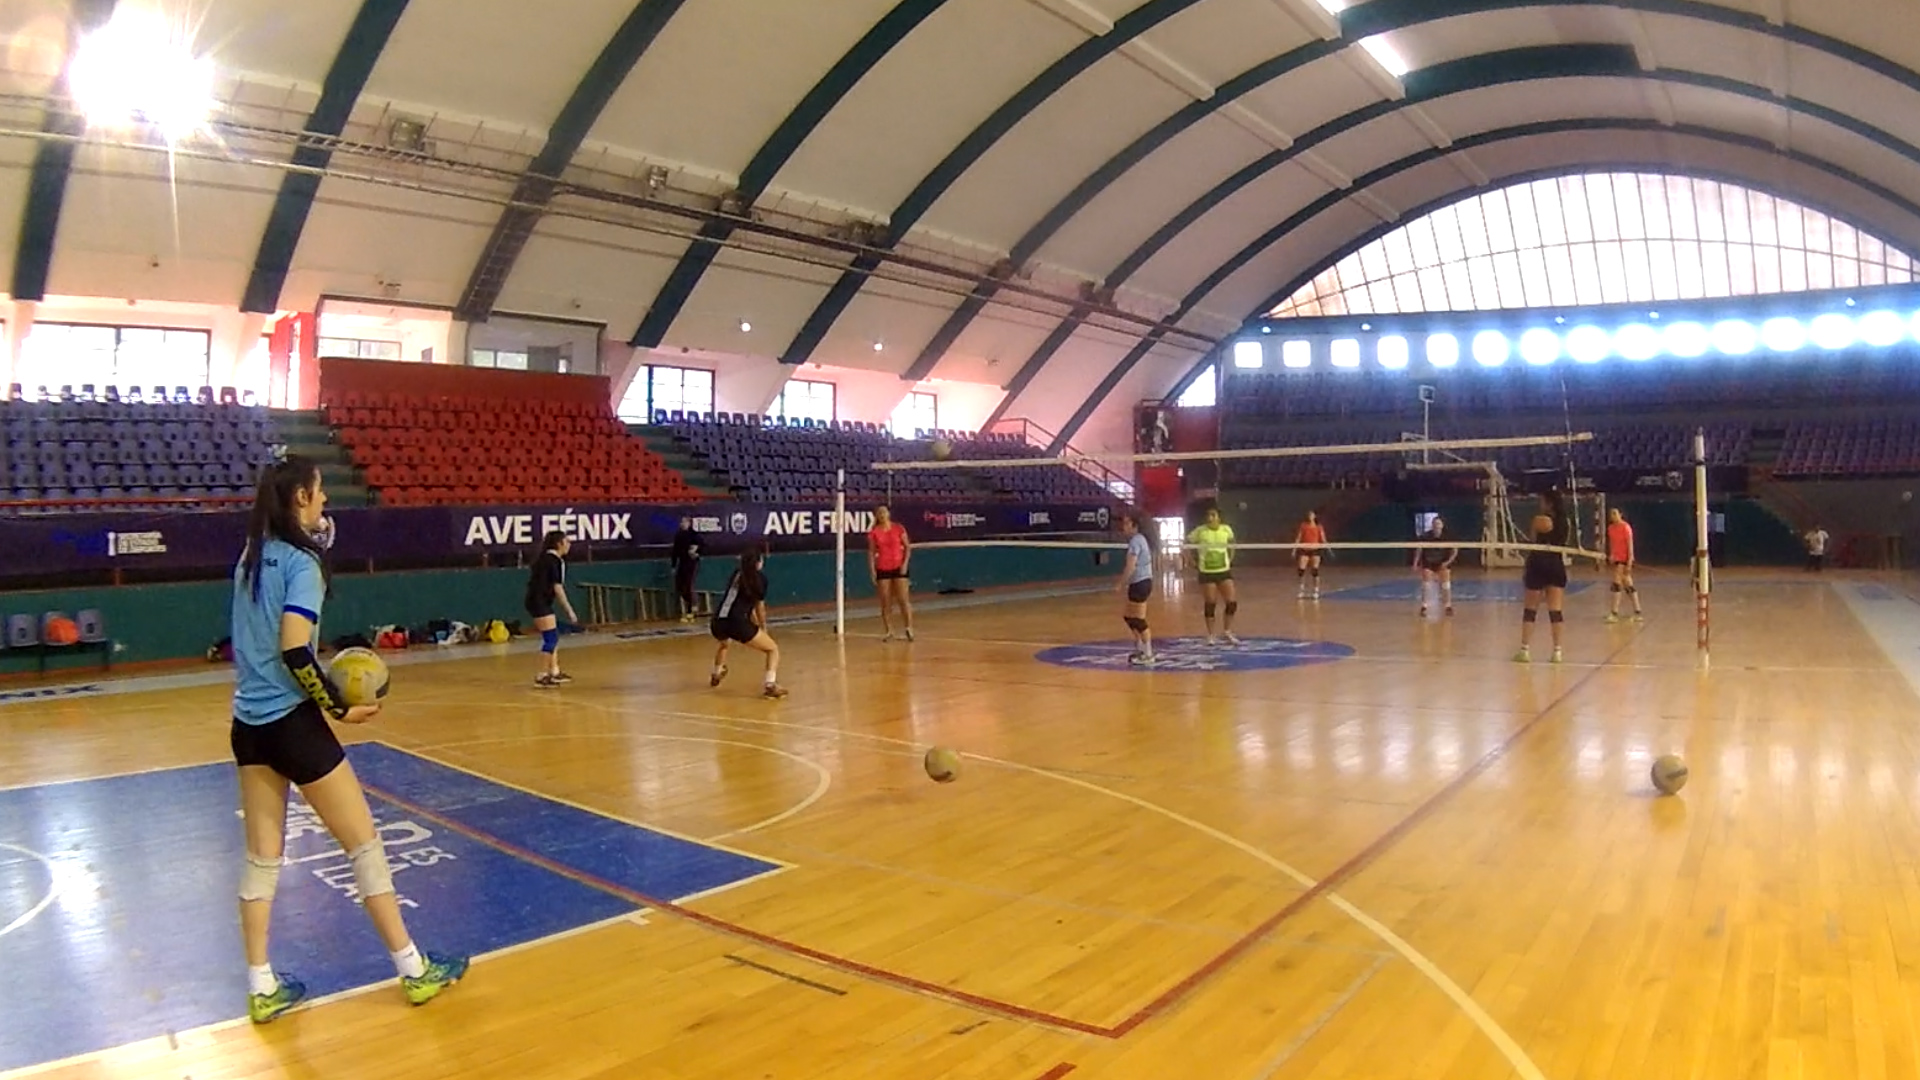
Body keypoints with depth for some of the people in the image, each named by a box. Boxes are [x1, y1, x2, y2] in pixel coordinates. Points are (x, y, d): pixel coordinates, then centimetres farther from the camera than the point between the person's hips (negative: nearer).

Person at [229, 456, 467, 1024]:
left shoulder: (251, 557, 9)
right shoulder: (302, 561, -14)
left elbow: (256, 641, 15)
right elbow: (294, 653, -22)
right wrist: (340, 707, -12)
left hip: (248, 723, 8)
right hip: (292, 722, -8)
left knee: (262, 857, 13)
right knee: (364, 844, 3)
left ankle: (262, 989, 19)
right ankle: (413, 970, 12)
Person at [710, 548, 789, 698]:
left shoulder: (736, 574, 22)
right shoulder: (760, 577, 6)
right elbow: (759, 607, 12)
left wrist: (756, 624, 42)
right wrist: (763, 628, 28)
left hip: (718, 623, 6)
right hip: (737, 622, -6)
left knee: (724, 644, 42)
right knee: (773, 649, 9)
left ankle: (716, 675, 60)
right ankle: (770, 685, -11)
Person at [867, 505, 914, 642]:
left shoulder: (899, 528, 0)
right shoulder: (874, 533, 1)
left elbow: (908, 547, 3)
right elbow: (871, 552, 3)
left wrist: (905, 563, -8)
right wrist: (872, 571, -4)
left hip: (899, 567, -1)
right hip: (882, 569, 1)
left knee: (903, 600, -4)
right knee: (885, 602, 2)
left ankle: (909, 629, 2)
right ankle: (889, 631, 9)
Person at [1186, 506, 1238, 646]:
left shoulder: (1227, 529, -3)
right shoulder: (1200, 531, -11)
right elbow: (1187, 542, 0)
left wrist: (1230, 558, 10)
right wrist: (1194, 560, -3)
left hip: (1224, 571, 3)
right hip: (1207, 572, -3)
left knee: (1232, 602, 0)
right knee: (1211, 604, 1)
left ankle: (1228, 633, 18)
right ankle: (1211, 636, 13)